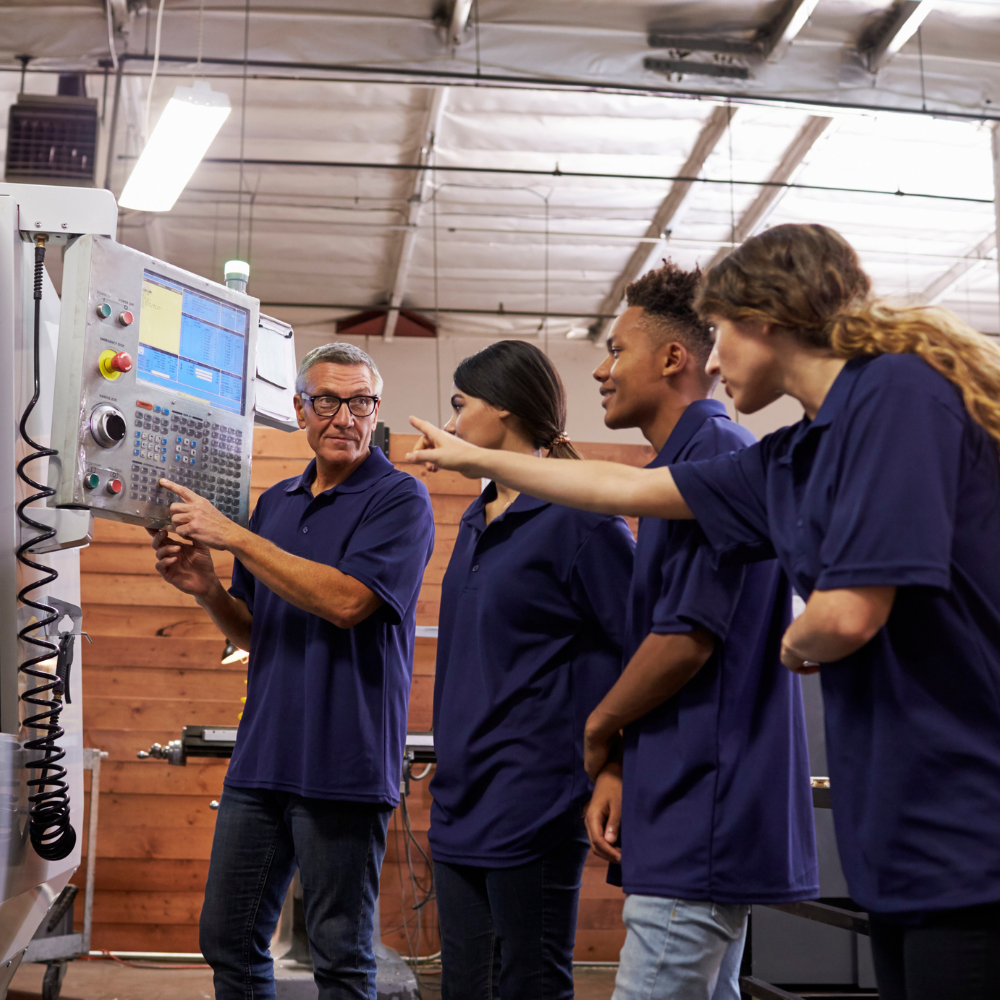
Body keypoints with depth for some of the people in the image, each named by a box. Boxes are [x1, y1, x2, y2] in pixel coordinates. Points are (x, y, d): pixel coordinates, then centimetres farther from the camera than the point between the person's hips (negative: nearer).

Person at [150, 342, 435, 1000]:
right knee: (229, 942, 14)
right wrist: (207, 590, -1)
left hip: (343, 766, -6)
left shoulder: (400, 498, -6)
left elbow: (346, 601, -20)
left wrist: (232, 535, -16)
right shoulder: (275, 503, 16)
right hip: (261, 759, 7)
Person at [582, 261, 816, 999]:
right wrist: (616, 770, 9)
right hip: (703, 821, 10)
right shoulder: (691, 460, 18)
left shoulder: (715, 454, -13)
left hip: (701, 822, -10)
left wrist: (598, 731, -3)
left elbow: (687, 638, -20)